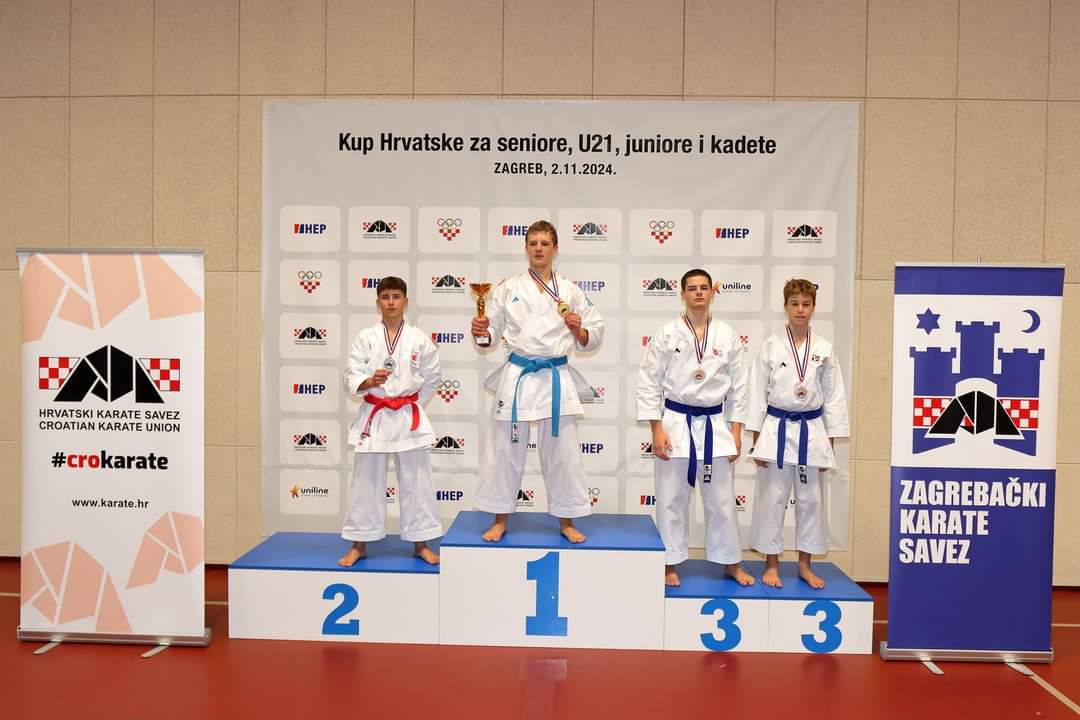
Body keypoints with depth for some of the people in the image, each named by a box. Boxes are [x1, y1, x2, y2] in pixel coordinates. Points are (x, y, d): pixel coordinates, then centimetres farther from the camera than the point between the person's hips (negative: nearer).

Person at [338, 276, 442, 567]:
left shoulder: (420, 339, 1)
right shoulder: (365, 337, 0)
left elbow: (431, 378, 10)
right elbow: (351, 377, -3)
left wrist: (410, 403, 9)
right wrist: (370, 381, -22)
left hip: (409, 418, 0)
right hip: (373, 417, 0)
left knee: (415, 482, 6)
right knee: (366, 481, 7)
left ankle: (421, 544, 19)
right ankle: (359, 545, 20)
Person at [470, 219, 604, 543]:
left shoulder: (570, 291, 6)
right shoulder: (508, 288, 4)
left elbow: (592, 338, 9)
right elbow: (493, 333, 7)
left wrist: (578, 329, -11)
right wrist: (480, 331, -14)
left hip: (557, 378, 0)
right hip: (517, 376, 0)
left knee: (562, 452, 6)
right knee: (506, 449, 6)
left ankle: (566, 522, 22)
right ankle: (500, 520, 22)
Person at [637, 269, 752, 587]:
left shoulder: (727, 336, 3)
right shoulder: (666, 334, -4)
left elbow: (738, 387, 7)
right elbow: (649, 383, -3)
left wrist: (735, 433, 4)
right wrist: (657, 431, -8)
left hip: (715, 425, 2)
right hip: (676, 423, -2)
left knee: (721, 499, 10)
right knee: (672, 499, 6)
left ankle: (731, 562, 27)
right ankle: (670, 563, 21)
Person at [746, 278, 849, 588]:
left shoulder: (824, 349, 2)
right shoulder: (771, 345, -2)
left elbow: (833, 397, 6)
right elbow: (758, 392, -2)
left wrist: (830, 443, 3)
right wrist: (757, 439, -5)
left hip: (812, 430, 2)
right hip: (777, 430, -2)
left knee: (811, 498, 9)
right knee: (772, 498, 2)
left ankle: (805, 565, 23)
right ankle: (771, 563, 16)